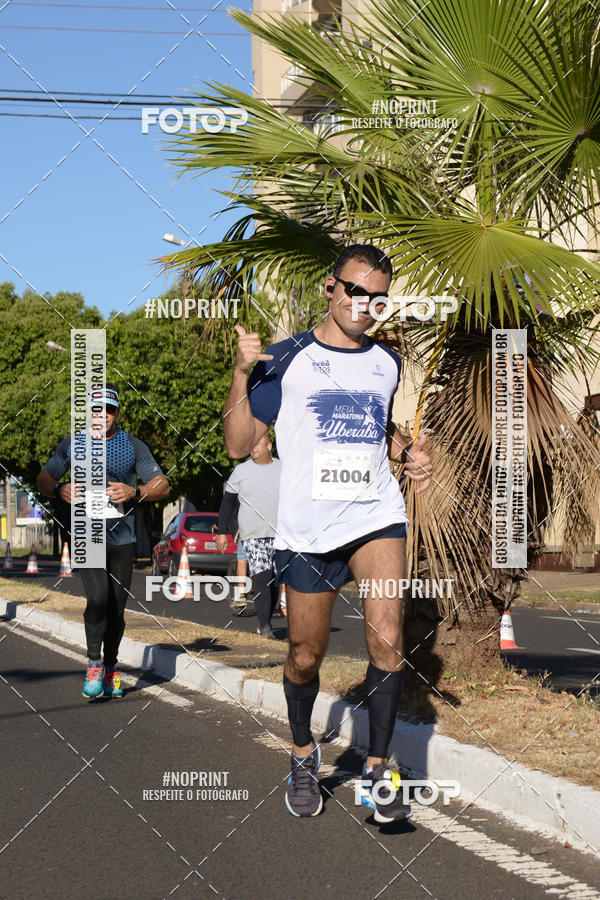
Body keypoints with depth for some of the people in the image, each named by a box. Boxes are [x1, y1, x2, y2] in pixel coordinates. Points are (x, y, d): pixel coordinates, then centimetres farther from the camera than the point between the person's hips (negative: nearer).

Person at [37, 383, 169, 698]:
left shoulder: (133, 446, 5)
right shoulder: (72, 444, 6)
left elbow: (162, 485, 4)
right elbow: (43, 478, 13)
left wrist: (134, 492, -16)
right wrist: (59, 489, -10)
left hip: (122, 537, 1)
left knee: (117, 608, 5)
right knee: (98, 598, -20)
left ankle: (110, 668, 23)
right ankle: (93, 664, -4)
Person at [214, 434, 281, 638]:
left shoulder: (283, 470, 9)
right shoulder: (241, 471, 4)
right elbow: (227, 501, 8)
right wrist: (221, 531, 2)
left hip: (279, 535, 2)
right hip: (252, 536, -2)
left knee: (274, 581, 3)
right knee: (261, 578, -14)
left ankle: (265, 622, 16)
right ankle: (264, 625, -13)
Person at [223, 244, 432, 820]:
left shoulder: (385, 362, 12)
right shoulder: (285, 359, 0)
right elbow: (239, 444, -2)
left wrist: (408, 453, 9)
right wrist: (241, 374, -15)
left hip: (377, 518, 2)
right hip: (307, 529, -2)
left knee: (387, 642, -15)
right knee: (305, 657, 7)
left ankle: (377, 770, -3)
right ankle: (303, 753, 33)